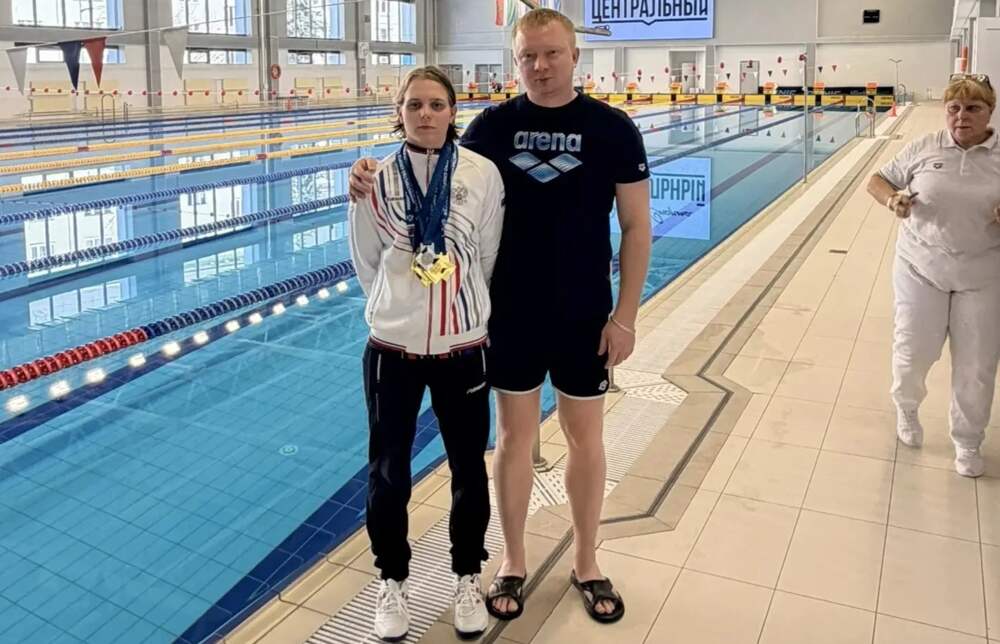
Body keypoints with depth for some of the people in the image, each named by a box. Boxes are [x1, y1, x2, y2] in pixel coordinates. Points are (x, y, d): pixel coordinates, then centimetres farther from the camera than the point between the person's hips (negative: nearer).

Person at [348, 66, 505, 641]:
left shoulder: (483, 174, -7)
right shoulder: (377, 179, -6)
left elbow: (488, 259, 3)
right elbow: (367, 264, 6)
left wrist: (461, 310, 11)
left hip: (463, 349, 0)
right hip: (391, 349, 0)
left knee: (470, 469, 14)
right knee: (388, 472, 12)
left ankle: (469, 576, 37)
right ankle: (394, 579, 35)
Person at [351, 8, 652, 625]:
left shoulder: (613, 128, -6)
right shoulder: (493, 125, -2)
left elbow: (636, 226, -4)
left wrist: (625, 316, -7)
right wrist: (377, 179, -13)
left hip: (584, 315, -1)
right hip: (510, 312, 1)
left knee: (586, 439, 11)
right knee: (515, 436, 11)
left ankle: (587, 563, 31)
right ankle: (513, 561, 30)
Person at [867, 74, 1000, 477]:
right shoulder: (924, 149, -1)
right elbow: (877, 181, 5)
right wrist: (892, 199, -17)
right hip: (921, 269, 0)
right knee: (913, 351, 8)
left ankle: (967, 442, 28)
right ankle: (906, 407, 41)